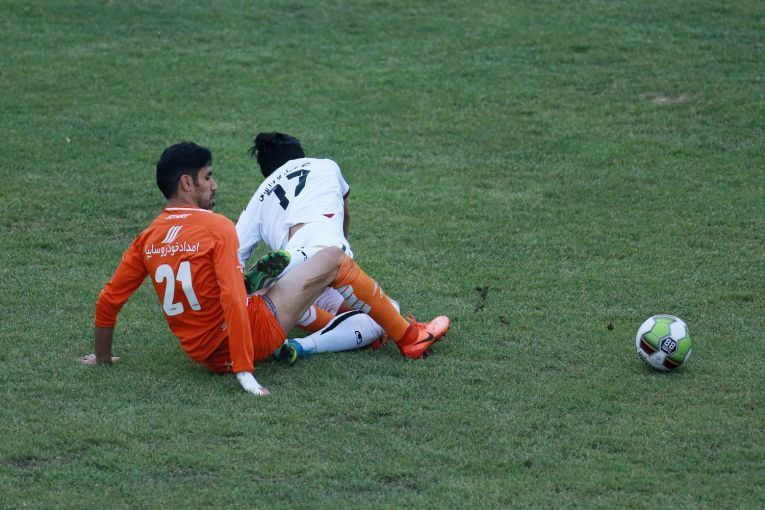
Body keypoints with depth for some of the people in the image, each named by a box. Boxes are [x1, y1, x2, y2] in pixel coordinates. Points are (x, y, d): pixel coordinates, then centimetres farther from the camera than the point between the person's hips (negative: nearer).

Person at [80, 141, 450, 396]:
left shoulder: (148, 239, 1)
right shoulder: (217, 228, -17)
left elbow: (108, 301, 5)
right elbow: (232, 298, -26)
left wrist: (102, 357, 21)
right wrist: (245, 374, -29)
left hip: (204, 354, 7)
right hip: (256, 333, -7)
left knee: (274, 281, 36)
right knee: (334, 259, 6)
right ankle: (408, 337, 20)